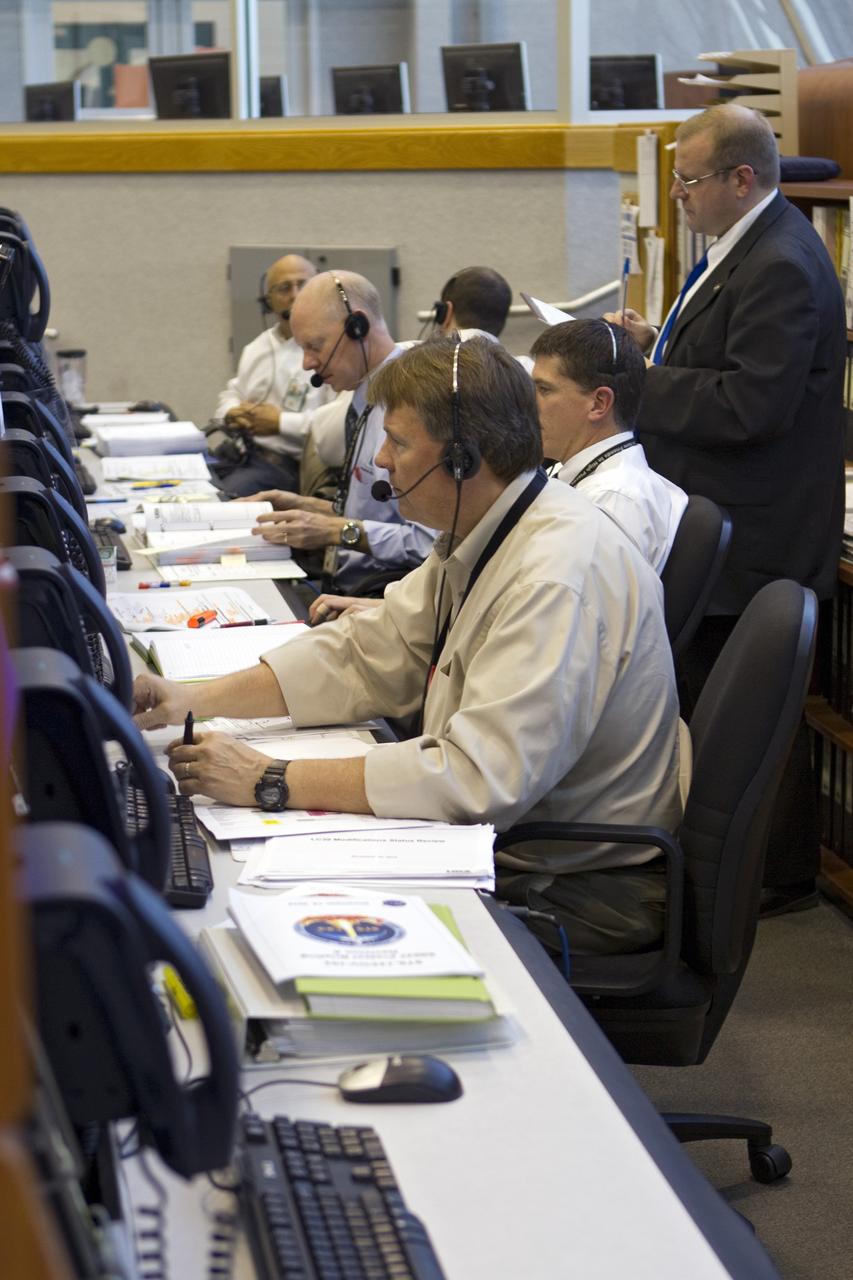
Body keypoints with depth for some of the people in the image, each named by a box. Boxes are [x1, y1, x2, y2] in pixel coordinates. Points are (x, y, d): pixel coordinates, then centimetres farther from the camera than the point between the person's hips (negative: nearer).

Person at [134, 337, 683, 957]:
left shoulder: (562, 574, -28)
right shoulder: (476, 538, 4)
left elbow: (482, 777, -34)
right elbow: (365, 657, 10)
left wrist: (272, 781, -31)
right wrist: (197, 699, -2)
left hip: (581, 894, -8)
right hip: (502, 844, 9)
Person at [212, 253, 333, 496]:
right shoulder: (257, 347, 22)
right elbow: (230, 395, 31)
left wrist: (280, 422, -12)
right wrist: (232, 414, 7)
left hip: (286, 463, -7)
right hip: (236, 453, 7)